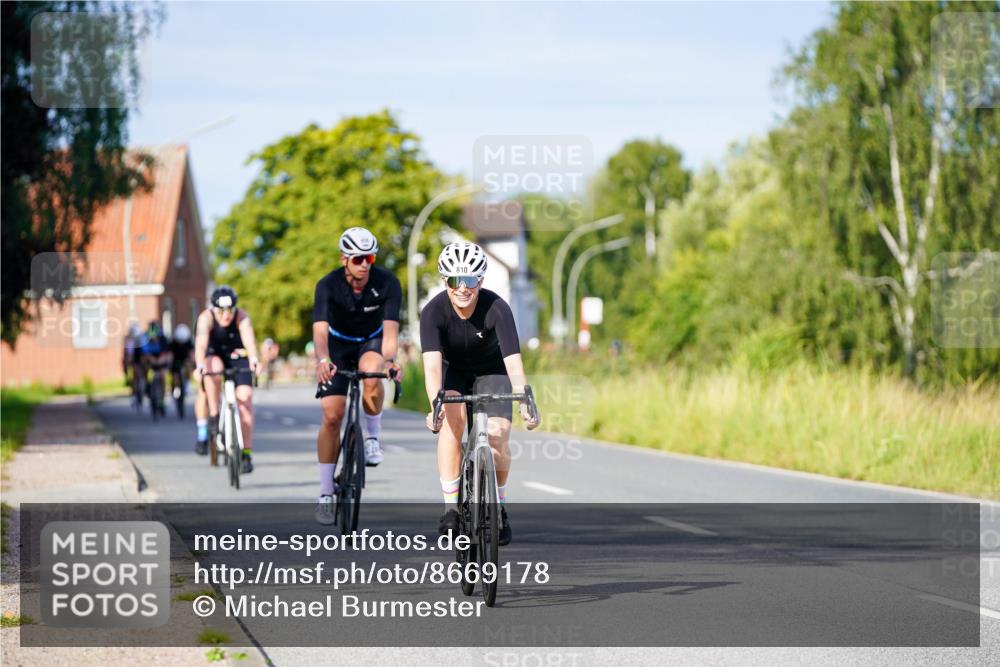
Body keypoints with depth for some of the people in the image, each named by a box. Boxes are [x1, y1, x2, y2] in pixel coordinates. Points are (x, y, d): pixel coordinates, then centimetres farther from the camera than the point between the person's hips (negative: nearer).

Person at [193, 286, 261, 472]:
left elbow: (248, 338, -42)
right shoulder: (206, 318, -25)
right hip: (213, 357, 0)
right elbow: (201, 343, -40)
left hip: (237, 359, 0)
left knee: (244, 398, -17)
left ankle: (246, 453, -13)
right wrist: (199, 366, -59)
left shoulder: (241, 317, -24)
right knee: (214, 367, -36)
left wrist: (254, 358, -63)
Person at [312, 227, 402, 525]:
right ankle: (326, 494, -2)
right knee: (332, 415, -11)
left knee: (372, 377, -36)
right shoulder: (328, 286, -26)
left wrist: (389, 359, -54)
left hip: (372, 341, 0)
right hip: (339, 343, 0)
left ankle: (373, 438, -10)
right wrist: (322, 360, -58)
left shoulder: (387, 283, -25)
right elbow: (320, 330, -38)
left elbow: (390, 329, -34)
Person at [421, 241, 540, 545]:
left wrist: (525, 402, -54)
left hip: (492, 372, 0)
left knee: (498, 436, -18)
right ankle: (451, 507, -20)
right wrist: (435, 405, -56)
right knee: (451, 420, -27)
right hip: (454, 371, 0)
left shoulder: (497, 309, -31)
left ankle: (499, 508, 7)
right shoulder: (433, 312, -29)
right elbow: (432, 364, -39)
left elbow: (513, 360, -39)